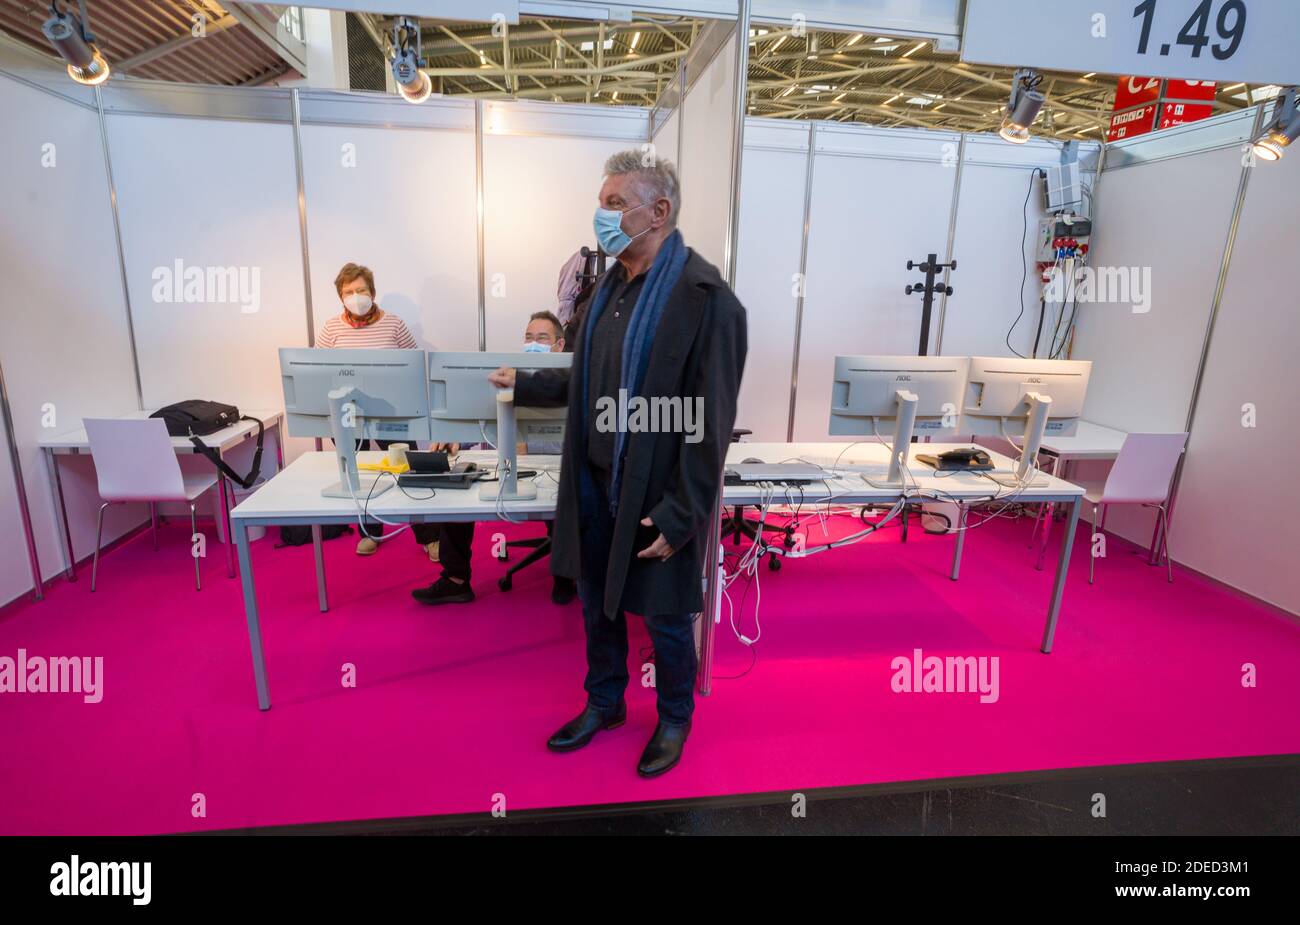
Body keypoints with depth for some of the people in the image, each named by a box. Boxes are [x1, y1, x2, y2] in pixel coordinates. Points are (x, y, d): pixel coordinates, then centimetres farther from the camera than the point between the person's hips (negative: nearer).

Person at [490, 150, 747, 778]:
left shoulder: (705, 297, -17)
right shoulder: (611, 284, 7)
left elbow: (709, 424, -18)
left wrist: (677, 517, -18)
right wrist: (524, 384, 19)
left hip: (655, 499, -7)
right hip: (594, 485, 7)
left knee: (665, 619, 14)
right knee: (597, 605, 21)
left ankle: (675, 719, 41)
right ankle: (605, 704, 46)